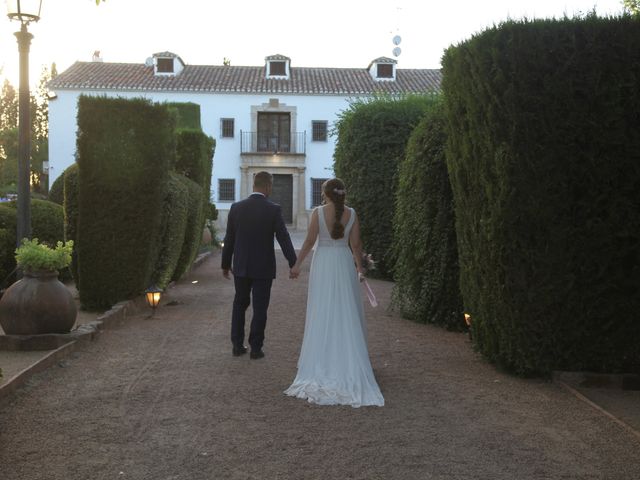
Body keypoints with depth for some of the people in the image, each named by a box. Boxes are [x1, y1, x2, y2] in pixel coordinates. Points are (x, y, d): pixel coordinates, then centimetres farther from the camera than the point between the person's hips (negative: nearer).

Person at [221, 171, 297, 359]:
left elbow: (229, 239, 3)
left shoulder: (236, 207, -2)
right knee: (260, 309, 7)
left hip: (241, 266, 3)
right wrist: (294, 264, -5)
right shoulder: (274, 209, -11)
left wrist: (225, 264, 12)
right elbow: (284, 238, -12)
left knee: (240, 304, 18)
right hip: (263, 267, -3)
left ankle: (237, 345, 18)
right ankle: (255, 348, 11)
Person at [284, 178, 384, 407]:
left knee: (321, 313, 5)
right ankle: (349, 360, 17)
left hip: (323, 264, -2)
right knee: (347, 313, 10)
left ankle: (320, 360, 9)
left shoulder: (318, 212, -8)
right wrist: (359, 268, 12)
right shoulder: (351, 214, -1)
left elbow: (310, 241, -9)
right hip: (344, 263, 2)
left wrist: (297, 264, 0)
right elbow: (356, 244, 1)